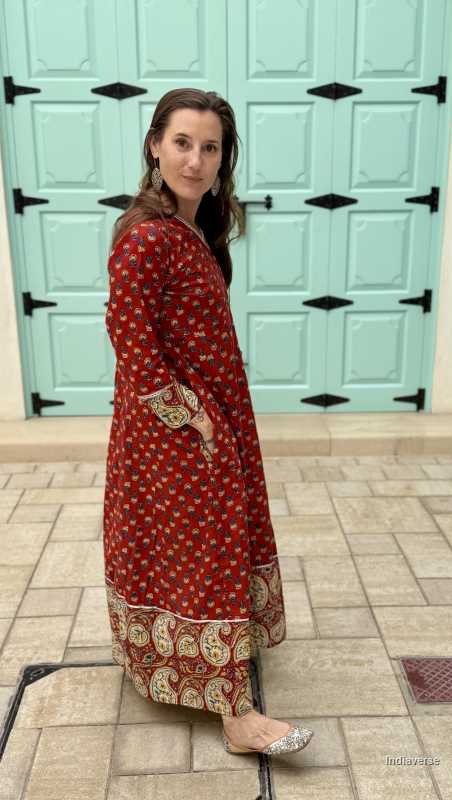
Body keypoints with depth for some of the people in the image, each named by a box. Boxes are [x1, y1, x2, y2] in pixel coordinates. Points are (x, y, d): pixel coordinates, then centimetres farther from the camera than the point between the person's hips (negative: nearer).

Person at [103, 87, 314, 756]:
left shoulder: (197, 230, 8)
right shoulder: (147, 238, -22)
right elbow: (133, 344, -23)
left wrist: (209, 415, 12)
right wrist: (192, 416, -18)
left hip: (209, 419, 9)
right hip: (174, 432, -9)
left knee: (179, 546, 23)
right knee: (206, 555, -1)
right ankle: (235, 713, 14)